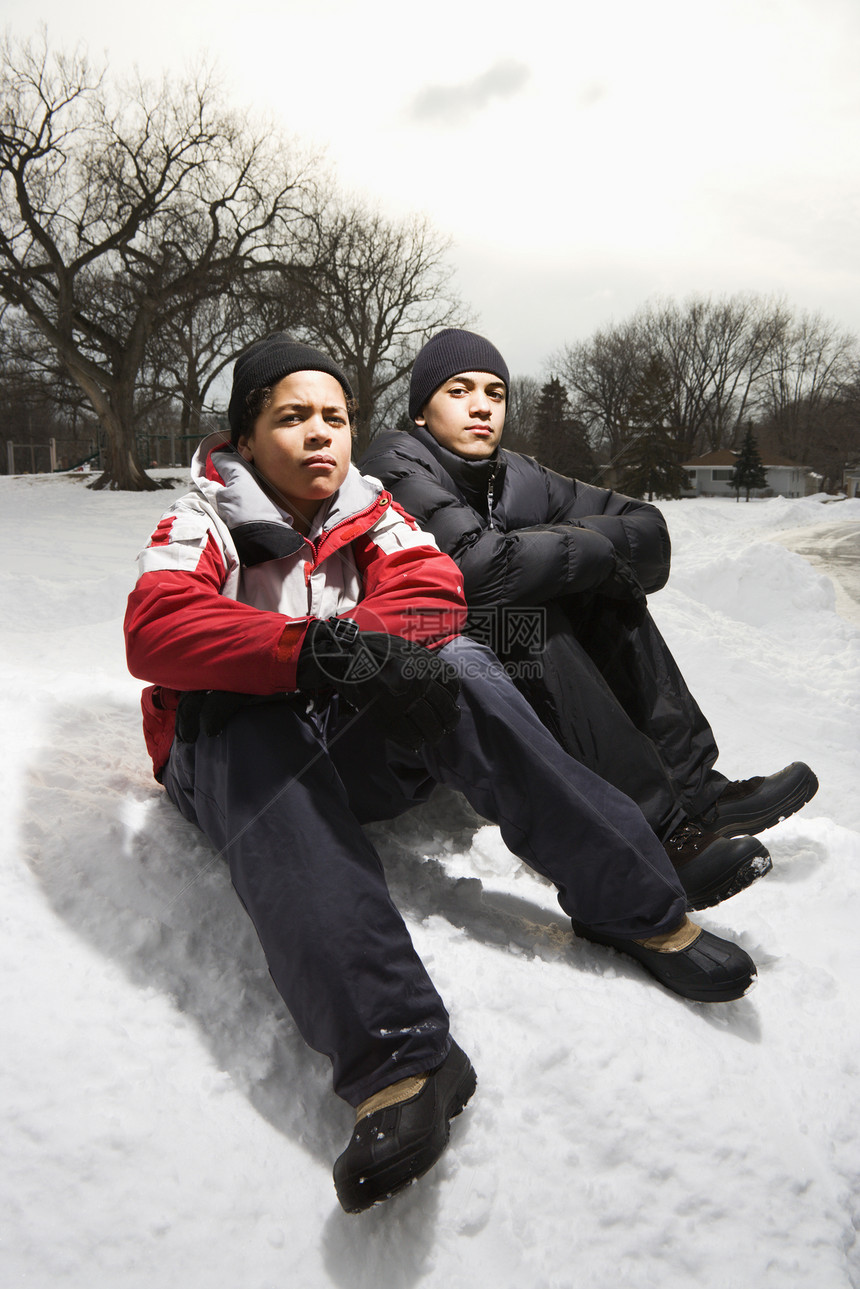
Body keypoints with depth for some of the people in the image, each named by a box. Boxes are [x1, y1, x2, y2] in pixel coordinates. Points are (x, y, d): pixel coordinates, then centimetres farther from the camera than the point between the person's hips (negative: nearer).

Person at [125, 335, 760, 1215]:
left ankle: (638, 907, -24)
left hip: (356, 740, 3)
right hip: (233, 741, -2)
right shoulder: (204, 521, 1)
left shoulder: (369, 510, 12)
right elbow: (155, 629, -20)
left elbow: (434, 590, -6)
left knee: (457, 666, -24)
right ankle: (397, 1059, -52)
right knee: (259, 742, -37)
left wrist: (355, 642, -28)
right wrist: (315, 651, -36)